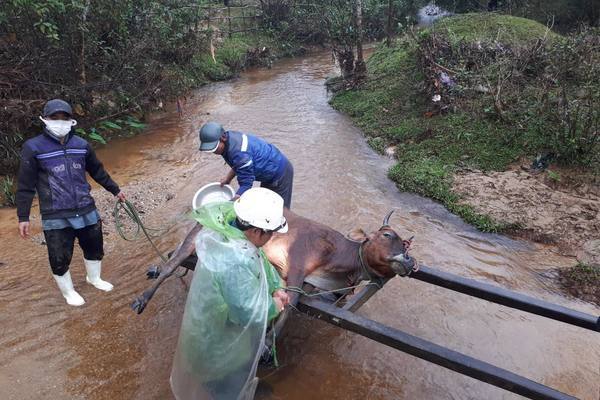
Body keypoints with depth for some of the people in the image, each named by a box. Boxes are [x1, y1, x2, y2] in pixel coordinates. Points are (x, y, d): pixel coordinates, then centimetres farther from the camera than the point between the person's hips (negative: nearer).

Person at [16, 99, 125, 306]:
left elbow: (97, 171, 17)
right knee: (60, 258, 5)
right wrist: (23, 217, -5)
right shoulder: (33, 148, -8)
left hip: (86, 210, 4)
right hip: (55, 217, -4)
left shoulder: (82, 145, 3)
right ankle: (68, 292, 31)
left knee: (95, 248, 18)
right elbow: (25, 186, -5)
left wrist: (115, 190, 24)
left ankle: (94, 278, 46)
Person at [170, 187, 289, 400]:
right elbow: (250, 313, -34)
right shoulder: (235, 264, -44)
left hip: (213, 321, 9)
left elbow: (261, 260, 2)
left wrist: (277, 286, -7)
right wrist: (275, 305, -16)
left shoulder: (229, 232, -15)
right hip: (219, 337, -9)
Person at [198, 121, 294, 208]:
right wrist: (227, 179, 4)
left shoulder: (239, 153, -36)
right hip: (271, 170, 10)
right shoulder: (230, 138, -7)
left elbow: (246, 184, -32)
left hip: (280, 173, -9)